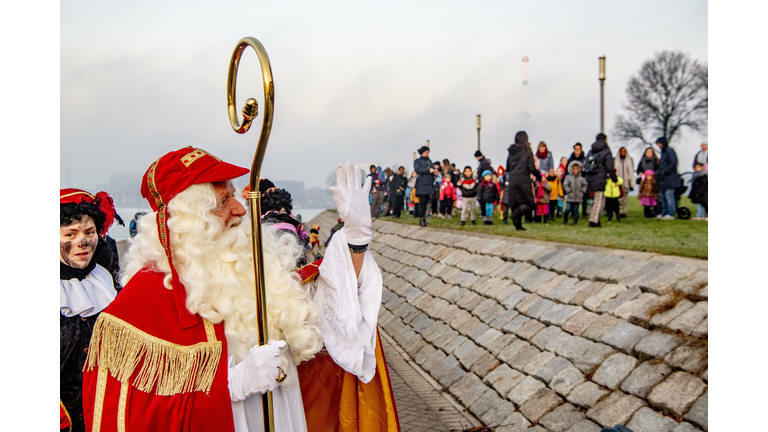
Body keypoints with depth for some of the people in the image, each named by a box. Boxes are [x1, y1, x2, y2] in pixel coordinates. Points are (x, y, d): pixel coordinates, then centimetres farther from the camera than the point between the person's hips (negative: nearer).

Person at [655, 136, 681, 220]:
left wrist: (665, 172, -18)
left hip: (669, 178, -10)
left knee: (669, 195, -10)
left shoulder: (670, 151, -9)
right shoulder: (663, 152, 20)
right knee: (662, 195, 10)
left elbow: (673, 163, -17)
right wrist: (659, 172, 13)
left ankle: (670, 214, -8)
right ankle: (664, 213, 15)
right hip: (663, 179, 10)